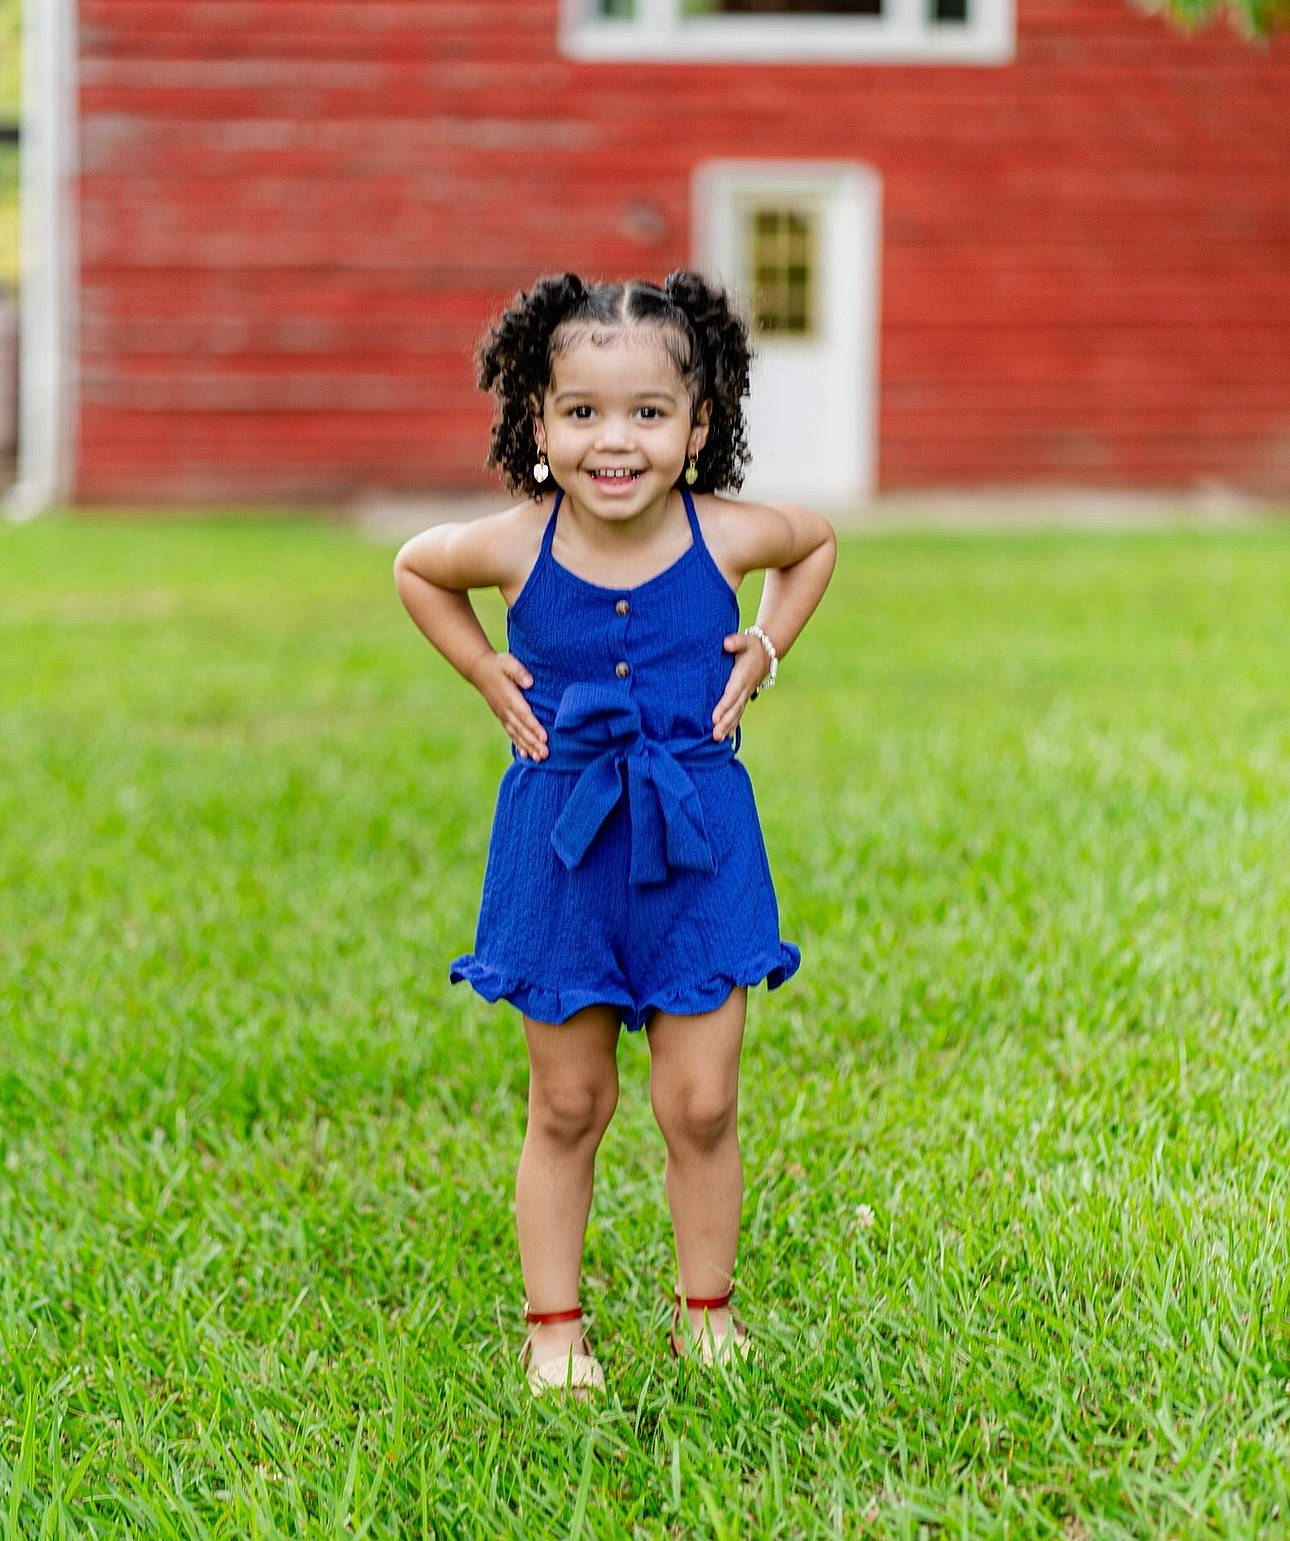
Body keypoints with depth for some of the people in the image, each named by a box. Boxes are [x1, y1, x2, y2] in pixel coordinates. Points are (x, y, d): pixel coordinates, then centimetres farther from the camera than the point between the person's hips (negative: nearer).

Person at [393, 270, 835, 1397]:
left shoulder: (726, 537, -11)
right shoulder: (515, 550, -12)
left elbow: (817, 542, 13)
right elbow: (414, 567, 10)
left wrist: (765, 650, 1)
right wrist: (488, 677, 1)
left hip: (697, 840, 0)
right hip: (562, 843, 0)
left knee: (701, 1103, 3)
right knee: (567, 1104, 9)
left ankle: (706, 1307, 24)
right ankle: (554, 1326, 22)